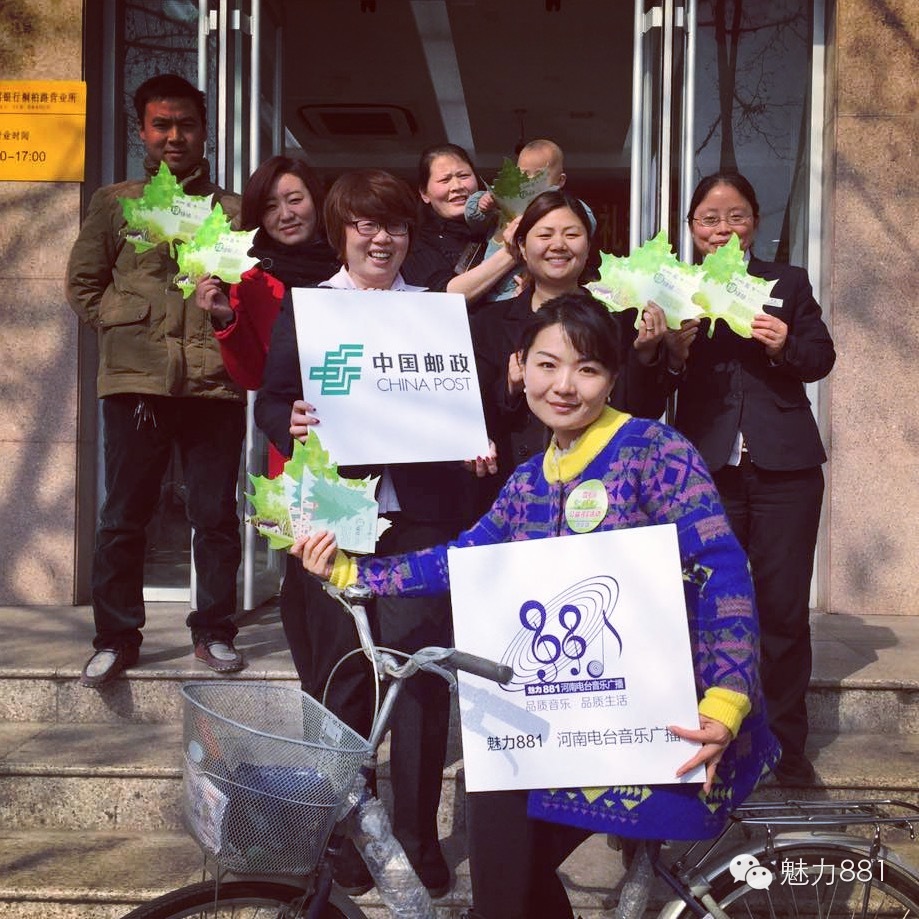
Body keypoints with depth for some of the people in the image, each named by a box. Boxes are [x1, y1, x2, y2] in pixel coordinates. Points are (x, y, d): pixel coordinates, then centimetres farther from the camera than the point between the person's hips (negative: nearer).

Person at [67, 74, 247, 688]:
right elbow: (83, 284, 13)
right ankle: (116, 638, 13)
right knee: (124, 516, 3)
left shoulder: (233, 211, 13)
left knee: (217, 515, 4)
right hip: (136, 381, 0)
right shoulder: (114, 203, 13)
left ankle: (214, 631, 15)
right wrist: (123, 327, 1)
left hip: (216, 381, 0)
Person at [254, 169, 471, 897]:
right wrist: (288, 423, -15)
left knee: (421, 671, -4)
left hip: (417, 512, 0)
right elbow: (271, 400, 6)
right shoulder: (304, 306, 10)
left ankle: (418, 838, 9)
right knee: (338, 675, 5)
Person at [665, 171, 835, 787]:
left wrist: (786, 345, -15)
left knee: (784, 609, 3)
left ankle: (788, 747, 16)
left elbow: (822, 359, 5)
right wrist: (676, 352, -20)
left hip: (783, 468, 0)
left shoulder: (789, 283, 11)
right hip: (706, 468, 0)